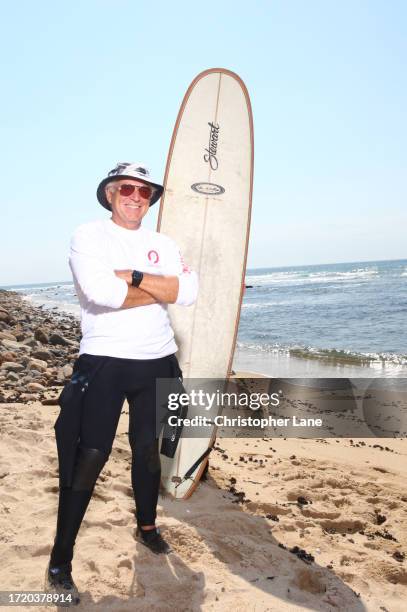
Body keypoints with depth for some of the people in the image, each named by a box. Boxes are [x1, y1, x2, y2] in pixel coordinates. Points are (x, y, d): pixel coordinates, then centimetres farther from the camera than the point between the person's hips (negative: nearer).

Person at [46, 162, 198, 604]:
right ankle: (60, 562, 12)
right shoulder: (88, 236, -4)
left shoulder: (162, 244, 10)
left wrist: (133, 276, -14)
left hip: (157, 361, 5)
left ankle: (147, 527, 39)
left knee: (148, 448, 17)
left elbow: (188, 293, -6)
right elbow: (99, 292, -23)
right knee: (90, 455, -4)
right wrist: (160, 288, -12)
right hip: (104, 361, -4)